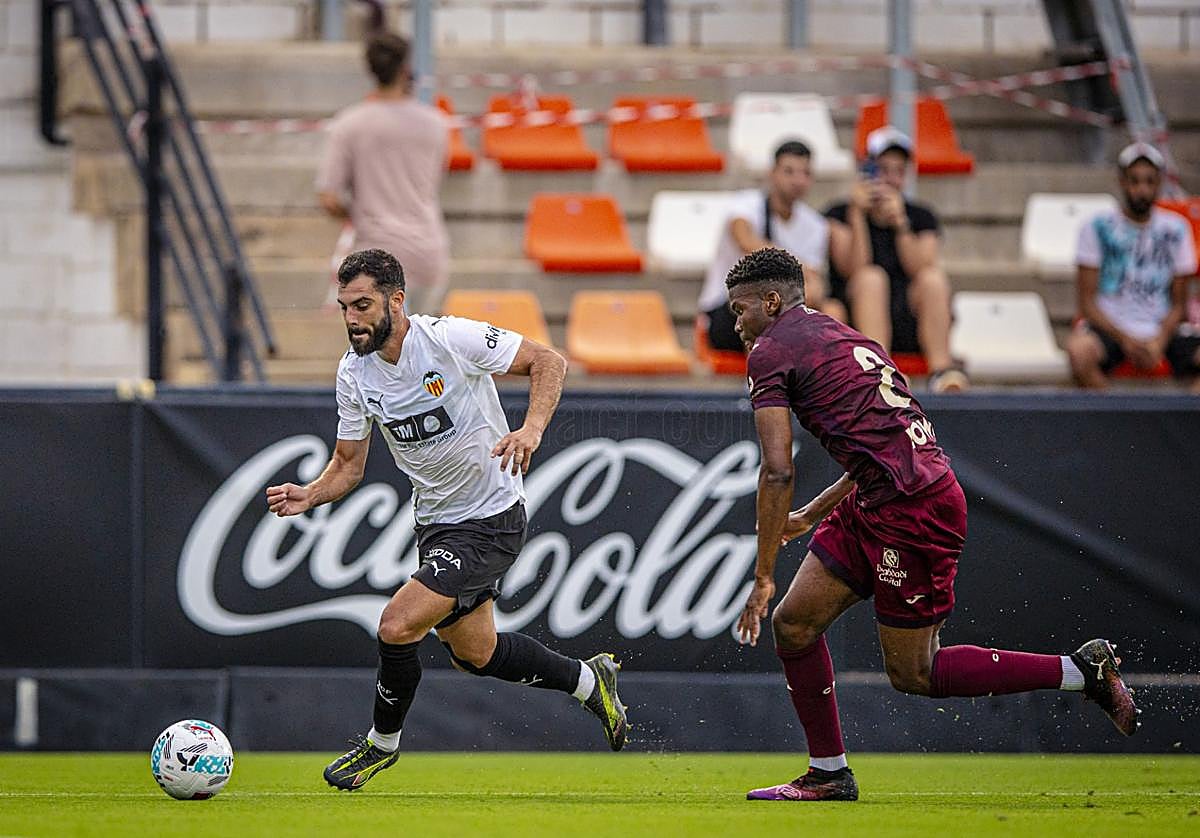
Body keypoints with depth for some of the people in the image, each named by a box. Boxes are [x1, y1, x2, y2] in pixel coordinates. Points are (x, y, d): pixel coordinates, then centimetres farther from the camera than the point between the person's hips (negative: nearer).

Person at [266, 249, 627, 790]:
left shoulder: (453, 339, -21)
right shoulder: (353, 374, -4)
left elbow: (547, 362, -14)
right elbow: (348, 464, 5)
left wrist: (532, 428, -31)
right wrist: (308, 497, -16)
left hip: (492, 519, -7)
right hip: (435, 521, 7)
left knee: (397, 626, -18)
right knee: (474, 654, 17)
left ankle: (382, 740, 7)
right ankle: (587, 680, 40)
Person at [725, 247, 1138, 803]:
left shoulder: (771, 352, -4)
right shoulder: (841, 336, 23)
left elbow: (778, 472, -12)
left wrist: (763, 576, -8)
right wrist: (811, 517, 33)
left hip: (911, 509, -10)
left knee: (912, 674, 0)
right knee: (794, 623, 10)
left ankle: (1084, 671, 3)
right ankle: (828, 774, 15)